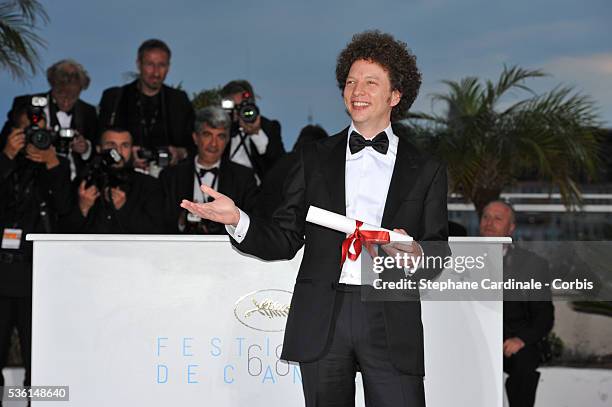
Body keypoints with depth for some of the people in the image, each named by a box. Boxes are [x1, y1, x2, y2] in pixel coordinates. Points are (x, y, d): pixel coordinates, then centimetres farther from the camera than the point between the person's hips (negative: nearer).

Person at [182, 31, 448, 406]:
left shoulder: (426, 171, 10)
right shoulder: (315, 159, 13)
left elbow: (439, 255, 9)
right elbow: (284, 241, 9)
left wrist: (415, 253, -14)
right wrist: (237, 219, -8)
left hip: (392, 322, -1)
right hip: (322, 320, 1)